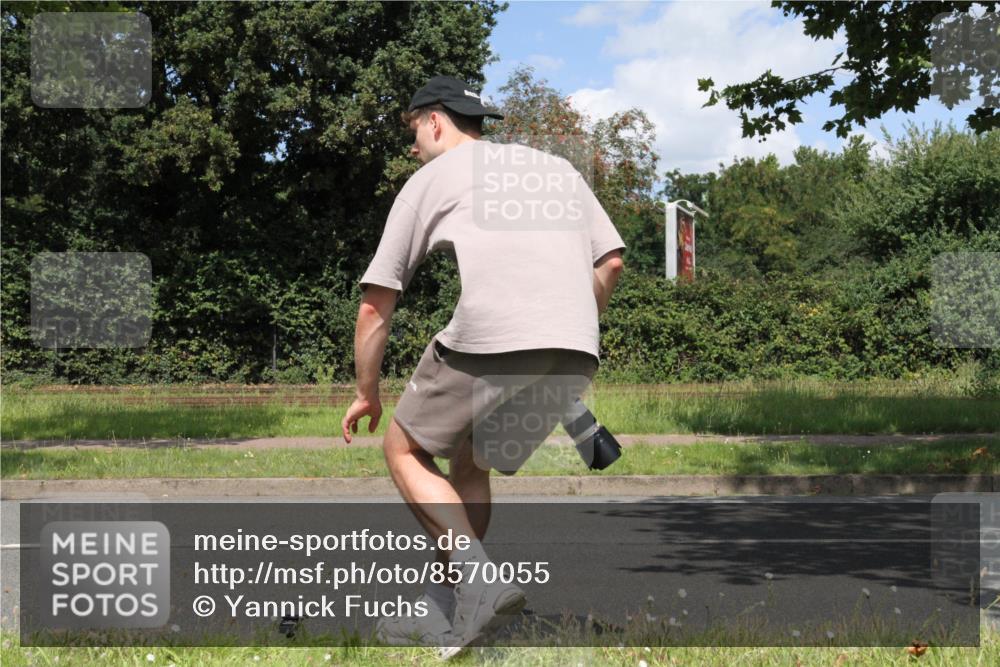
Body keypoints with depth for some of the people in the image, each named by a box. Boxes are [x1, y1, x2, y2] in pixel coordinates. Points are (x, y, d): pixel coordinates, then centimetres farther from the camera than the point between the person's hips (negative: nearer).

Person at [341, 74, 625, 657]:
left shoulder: (430, 179, 18)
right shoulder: (556, 166, 30)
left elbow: (375, 306, 18)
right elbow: (611, 263, 20)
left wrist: (367, 394, 29)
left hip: (490, 340, -5)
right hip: (577, 355, 6)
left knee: (405, 450, 15)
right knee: (471, 463, 24)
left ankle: (480, 581, -4)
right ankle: (442, 617, 24)